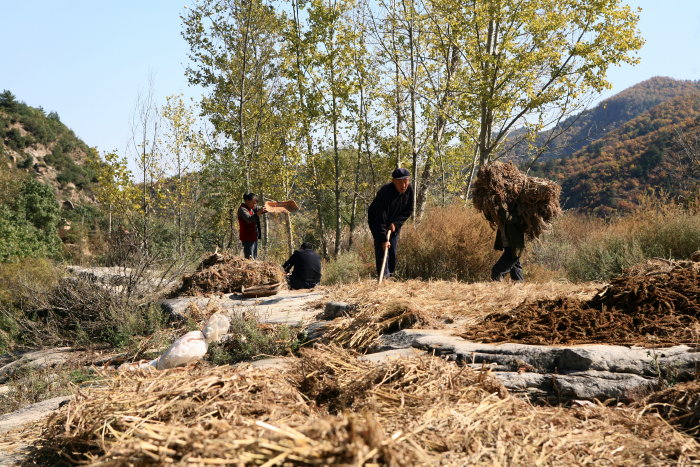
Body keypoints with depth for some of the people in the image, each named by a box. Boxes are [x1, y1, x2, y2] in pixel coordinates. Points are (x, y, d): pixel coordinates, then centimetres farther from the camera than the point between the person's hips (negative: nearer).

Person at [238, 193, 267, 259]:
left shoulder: (253, 208, 12)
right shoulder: (242, 209, -13)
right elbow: (249, 219, -29)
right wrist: (259, 212, -40)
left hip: (254, 237, 9)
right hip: (247, 238, -9)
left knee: (254, 258, 12)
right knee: (249, 258, -13)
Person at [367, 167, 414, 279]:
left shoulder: (409, 190, -16)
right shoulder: (385, 193, -34)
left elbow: (408, 210, -3)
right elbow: (380, 219, -35)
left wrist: (396, 223, -16)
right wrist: (384, 239, -37)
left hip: (394, 223, 5)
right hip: (377, 223, -5)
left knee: (393, 252, 5)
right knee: (381, 249, -15)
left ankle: (390, 276, 16)